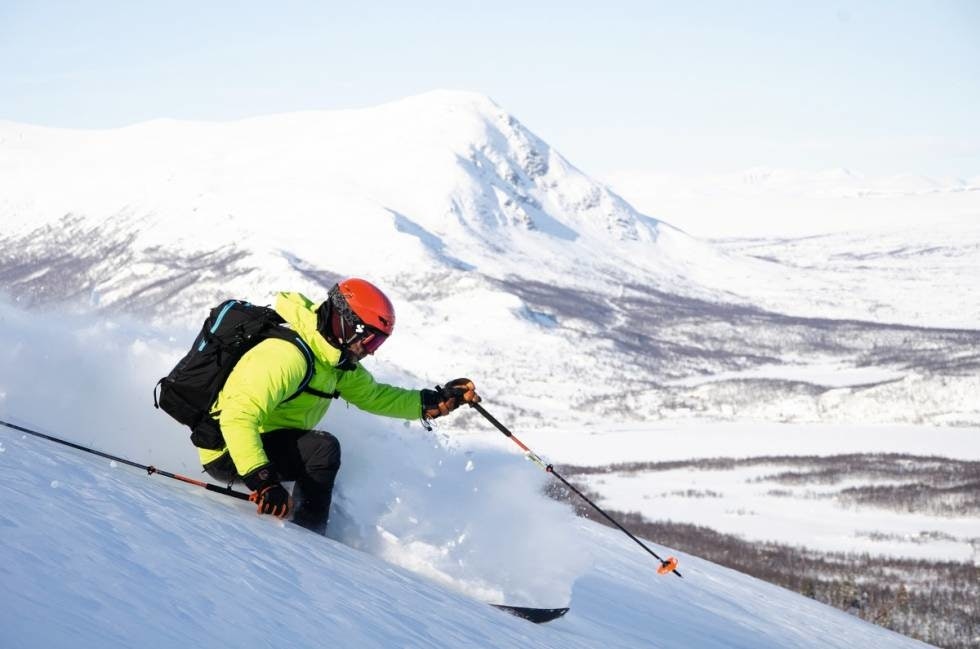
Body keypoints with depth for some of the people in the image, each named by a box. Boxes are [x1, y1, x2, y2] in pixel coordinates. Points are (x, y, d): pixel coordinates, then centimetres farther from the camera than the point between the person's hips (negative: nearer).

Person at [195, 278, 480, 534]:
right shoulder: (286, 355, -29)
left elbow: (372, 395, 16)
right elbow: (238, 416, -37)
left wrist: (436, 402, 5)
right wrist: (262, 480, -46)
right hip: (228, 455, -11)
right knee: (323, 448, -28)